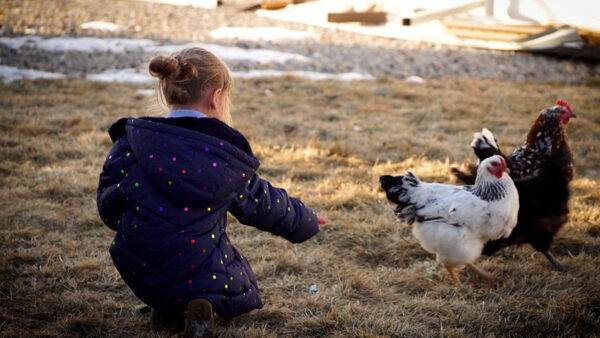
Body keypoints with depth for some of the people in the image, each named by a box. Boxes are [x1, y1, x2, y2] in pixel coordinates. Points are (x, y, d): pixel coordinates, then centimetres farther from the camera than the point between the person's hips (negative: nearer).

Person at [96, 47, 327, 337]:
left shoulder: (132, 142, -7)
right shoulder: (227, 156, -7)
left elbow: (108, 209, -1)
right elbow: (261, 203, 8)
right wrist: (304, 219, 28)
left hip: (139, 276, 3)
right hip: (201, 276, -2)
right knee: (241, 289, 31)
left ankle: (169, 307, 8)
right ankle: (204, 304, -5)